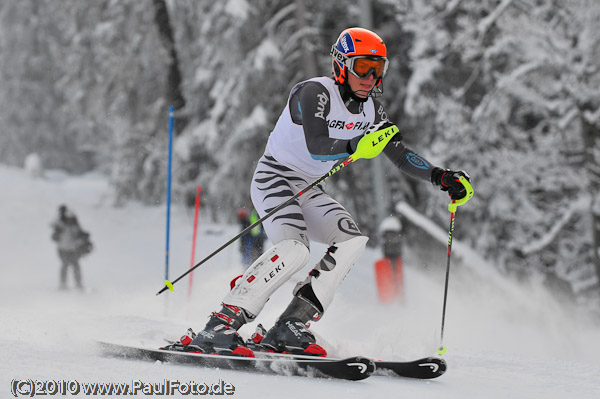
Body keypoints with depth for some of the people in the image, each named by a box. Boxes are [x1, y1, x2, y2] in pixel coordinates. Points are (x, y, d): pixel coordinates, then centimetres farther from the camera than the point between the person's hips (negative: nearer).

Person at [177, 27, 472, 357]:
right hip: (275, 178, -8)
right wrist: (357, 145, -42)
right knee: (293, 249, -30)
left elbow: (400, 155, 9)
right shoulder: (315, 93, -19)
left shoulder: (370, 108, 5)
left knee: (352, 241, -13)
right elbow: (316, 146, -31)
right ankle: (219, 327, -31)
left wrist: (439, 176, -2)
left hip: (308, 189, 8)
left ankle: (288, 329, -14)